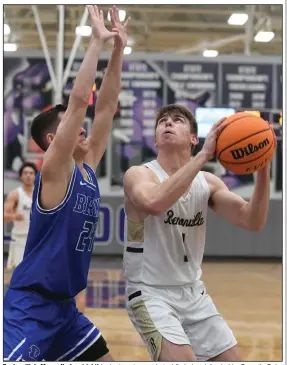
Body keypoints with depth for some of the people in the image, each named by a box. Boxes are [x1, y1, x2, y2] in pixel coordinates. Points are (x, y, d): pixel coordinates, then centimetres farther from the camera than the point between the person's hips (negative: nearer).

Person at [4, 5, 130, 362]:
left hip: (64, 305, 9)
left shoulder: (87, 166, 8)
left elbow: (106, 106, 6)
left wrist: (118, 49, 1)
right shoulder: (55, 170, -13)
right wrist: (97, 41, -18)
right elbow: (78, 100, -22)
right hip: (30, 306, -9)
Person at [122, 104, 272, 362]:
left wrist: (263, 169, -20)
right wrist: (204, 156, -35)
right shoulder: (139, 174, -13)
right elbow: (155, 203, -37)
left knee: (231, 359, 8)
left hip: (193, 292, 6)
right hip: (150, 292, -6)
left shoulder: (207, 182, 2)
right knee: (183, 359, -24)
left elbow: (252, 221, -6)